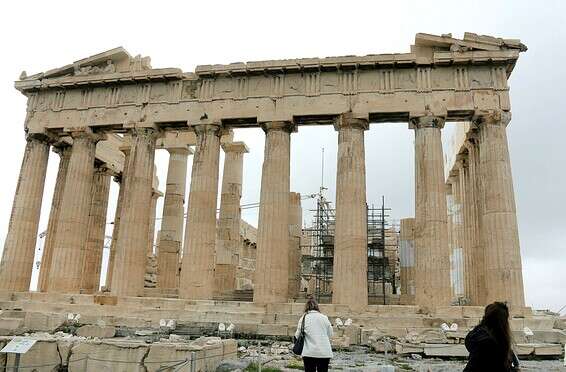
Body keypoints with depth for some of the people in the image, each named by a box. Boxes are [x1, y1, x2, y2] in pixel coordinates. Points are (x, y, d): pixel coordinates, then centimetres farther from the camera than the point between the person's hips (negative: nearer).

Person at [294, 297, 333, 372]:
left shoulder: (304, 318, -3)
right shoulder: (324, 318, 1)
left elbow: (298, 335, 0)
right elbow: (330, 334, 7)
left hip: (309, 352, -1)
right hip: (324, 352, 2)